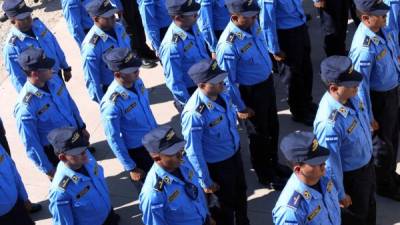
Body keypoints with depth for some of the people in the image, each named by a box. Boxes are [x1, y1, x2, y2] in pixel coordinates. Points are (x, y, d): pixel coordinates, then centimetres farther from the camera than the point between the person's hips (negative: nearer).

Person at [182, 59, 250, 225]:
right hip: (217, 165, -7)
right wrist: (205, 182, -17)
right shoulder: (194, 114, -35)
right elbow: (193, 151, -27)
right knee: (226, 204, 18)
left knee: (241, 194, 30)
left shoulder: (222, 94, -13)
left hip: (235, 154, 7)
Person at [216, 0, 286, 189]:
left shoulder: (253, 23, -10)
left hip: (267, 82, 7)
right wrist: (240, 107, -13)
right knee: (259, 133, 14)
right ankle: (265, 175, 39)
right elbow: (228, 81, -23)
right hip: (251, 92, -7)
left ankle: (273, 164, 50)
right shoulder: (229, 44, -33)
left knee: (273, 126, 25)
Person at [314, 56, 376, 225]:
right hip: (351, 176, -7)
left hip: (367, 164, 7)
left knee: (369, 207, 31)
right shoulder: (329, 123, -39)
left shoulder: (351, 96, -15)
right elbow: (331, 164, -28)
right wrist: (340, 194, -15)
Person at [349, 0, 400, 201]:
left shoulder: (383, 30, -7)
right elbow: (361, 84, -27)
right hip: (379, 99, -8)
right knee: (383, 143, 12)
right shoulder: (364, 47, -32)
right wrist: (369, 117, -20)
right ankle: (383, 185, 35)